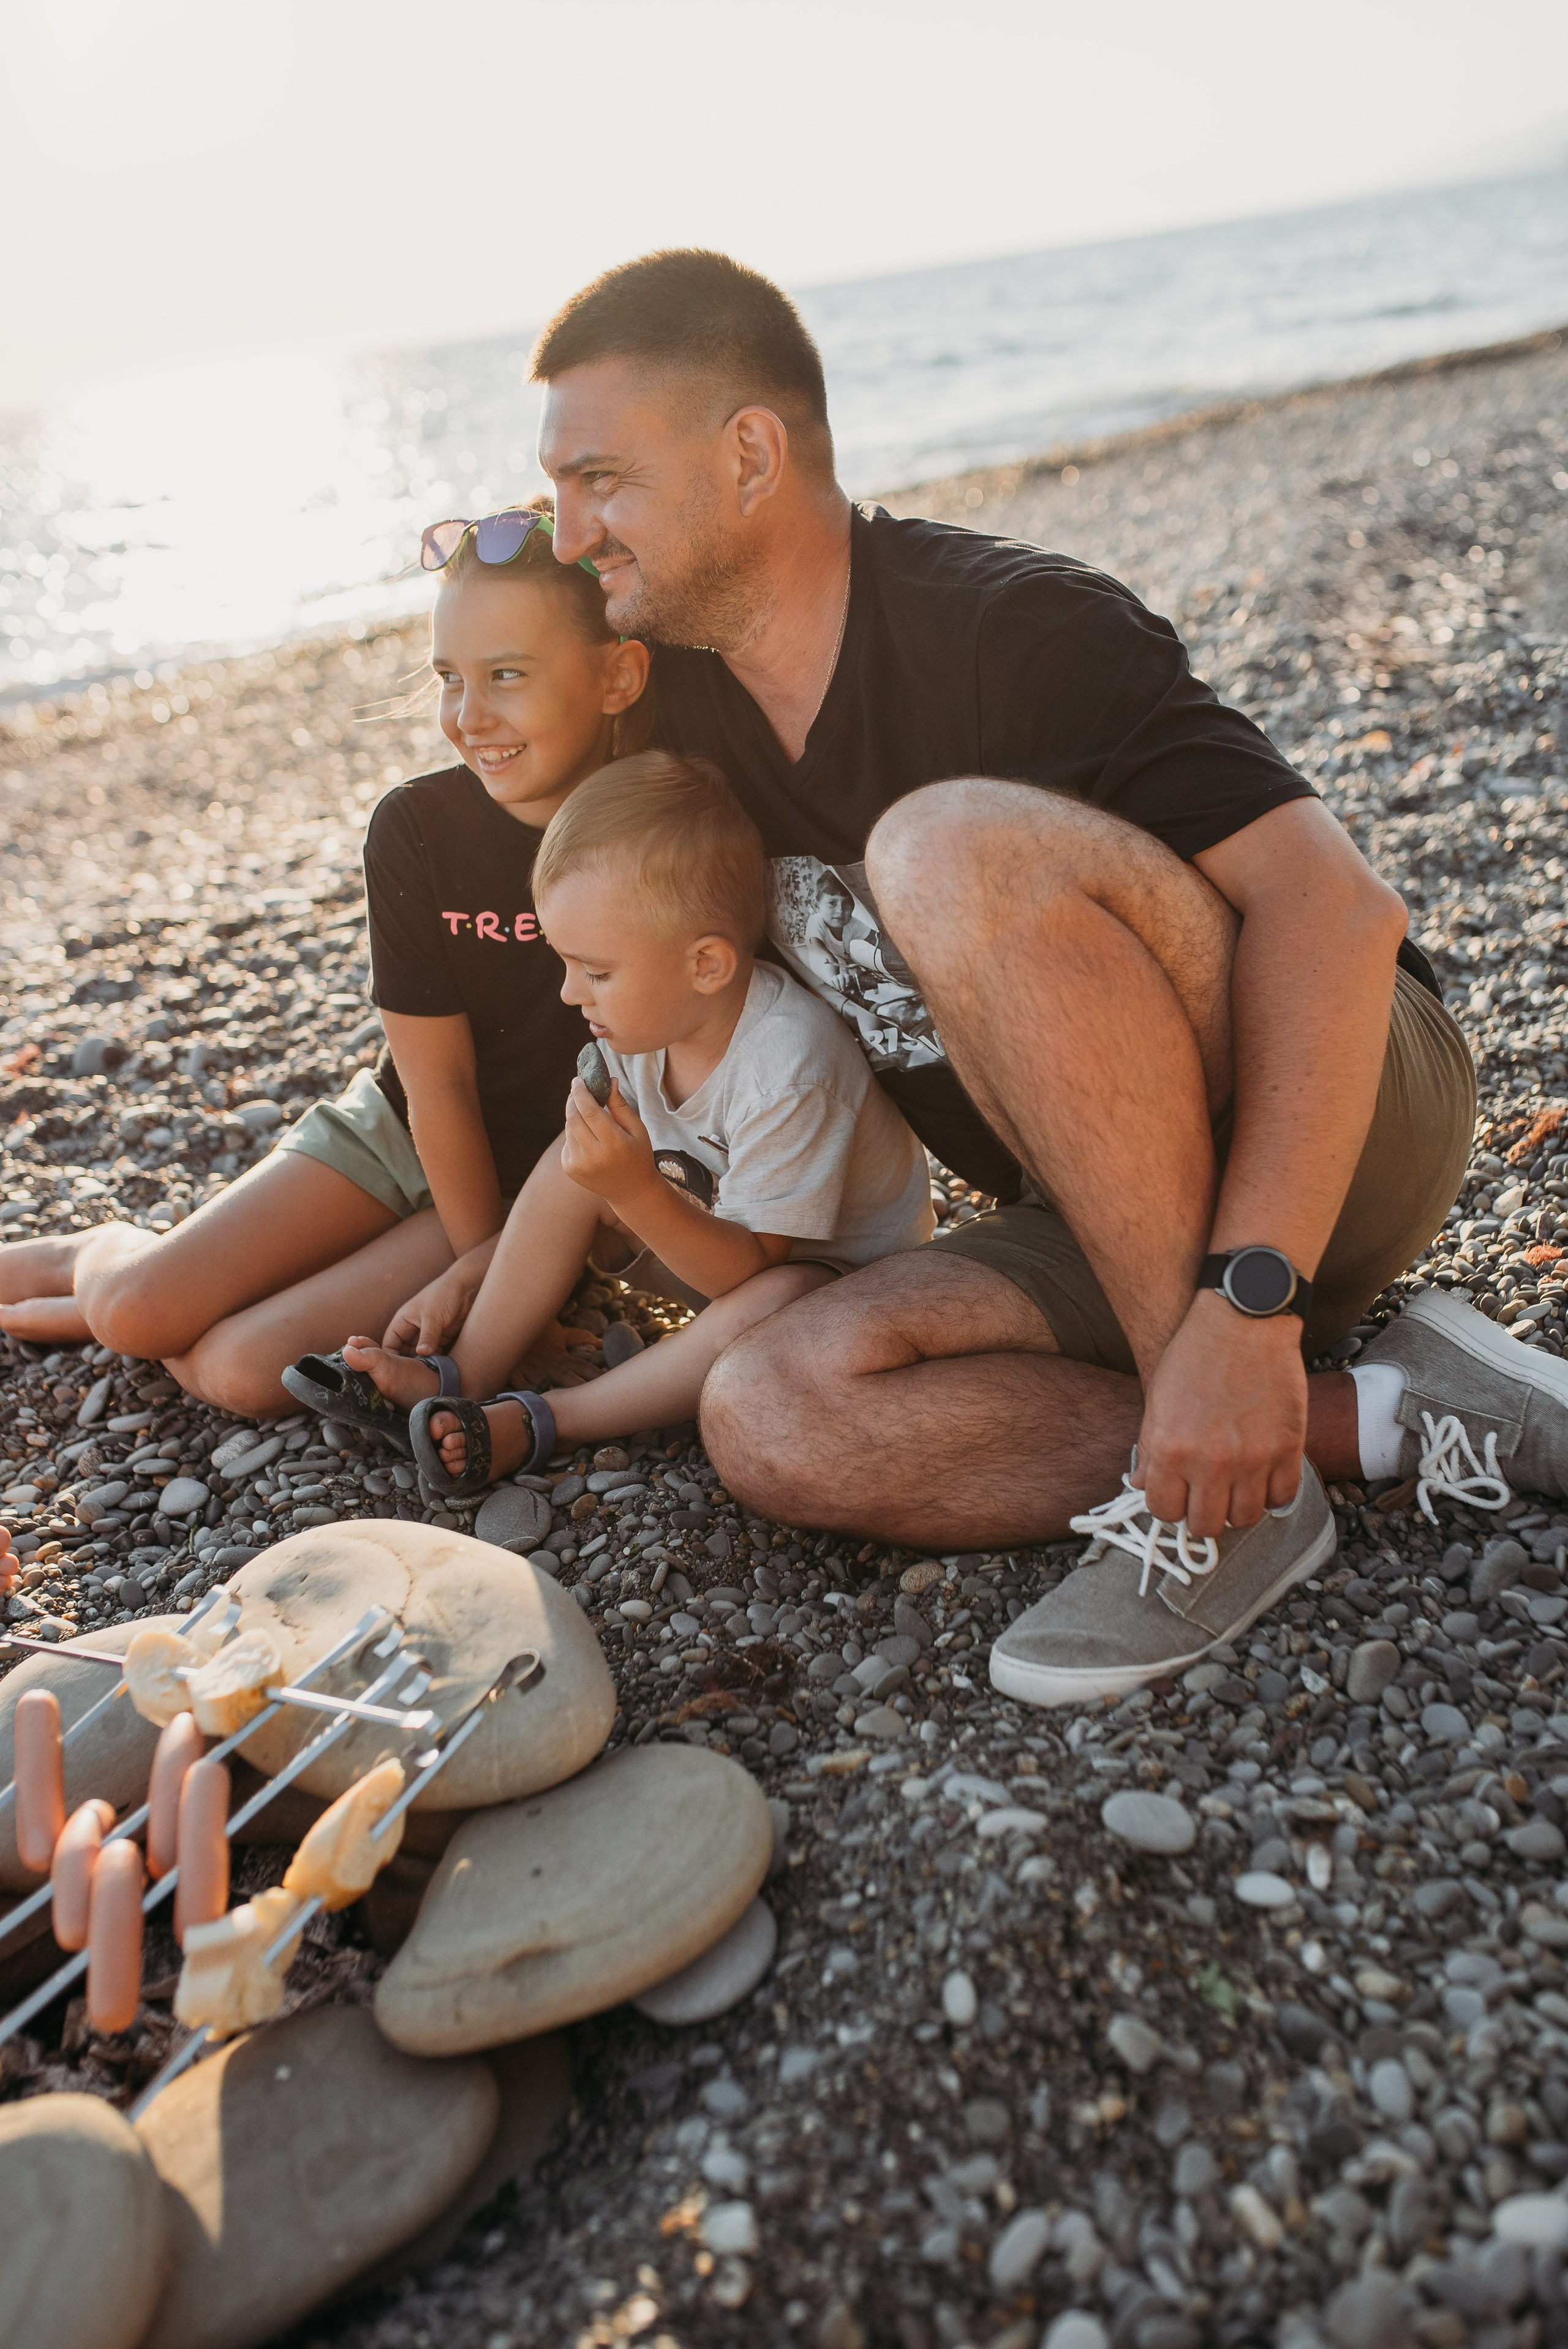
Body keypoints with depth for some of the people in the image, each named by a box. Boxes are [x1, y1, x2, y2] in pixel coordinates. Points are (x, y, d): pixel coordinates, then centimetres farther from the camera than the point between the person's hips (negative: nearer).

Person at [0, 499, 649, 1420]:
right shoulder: (416, 827, -13)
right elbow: (438, 1083, -10)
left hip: (545, 1189, -2)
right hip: (404, 1131, 3)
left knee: (243, 1367, -17)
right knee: (134, 1307, -12)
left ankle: (109, 1292, 13)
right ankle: (109, 1261, 23)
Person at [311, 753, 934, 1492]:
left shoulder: (789, 1074, -35)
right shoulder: (642, 1018, -12)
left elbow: (747, 1266, -31)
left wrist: (636, 1192, -44)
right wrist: (473, 1268, -4)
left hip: (842, 1273, -6)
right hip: (718, 1245, 7)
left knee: (776, 1305, -40)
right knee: (574, 1161, -14)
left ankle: (536, 1421, -26)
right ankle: (462, 1378, -11)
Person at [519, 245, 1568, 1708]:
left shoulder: (1010, 629, -18)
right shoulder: (683, 709, 4)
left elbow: (1336, 905, -27)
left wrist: (1245, 1300, -36)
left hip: (1333, 1133, -6)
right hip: (1110, 1223, 7)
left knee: (953, 849, -31)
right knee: (770, 1418, -18)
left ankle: (1237, 1494, -22)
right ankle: (1376, 1423, -14)